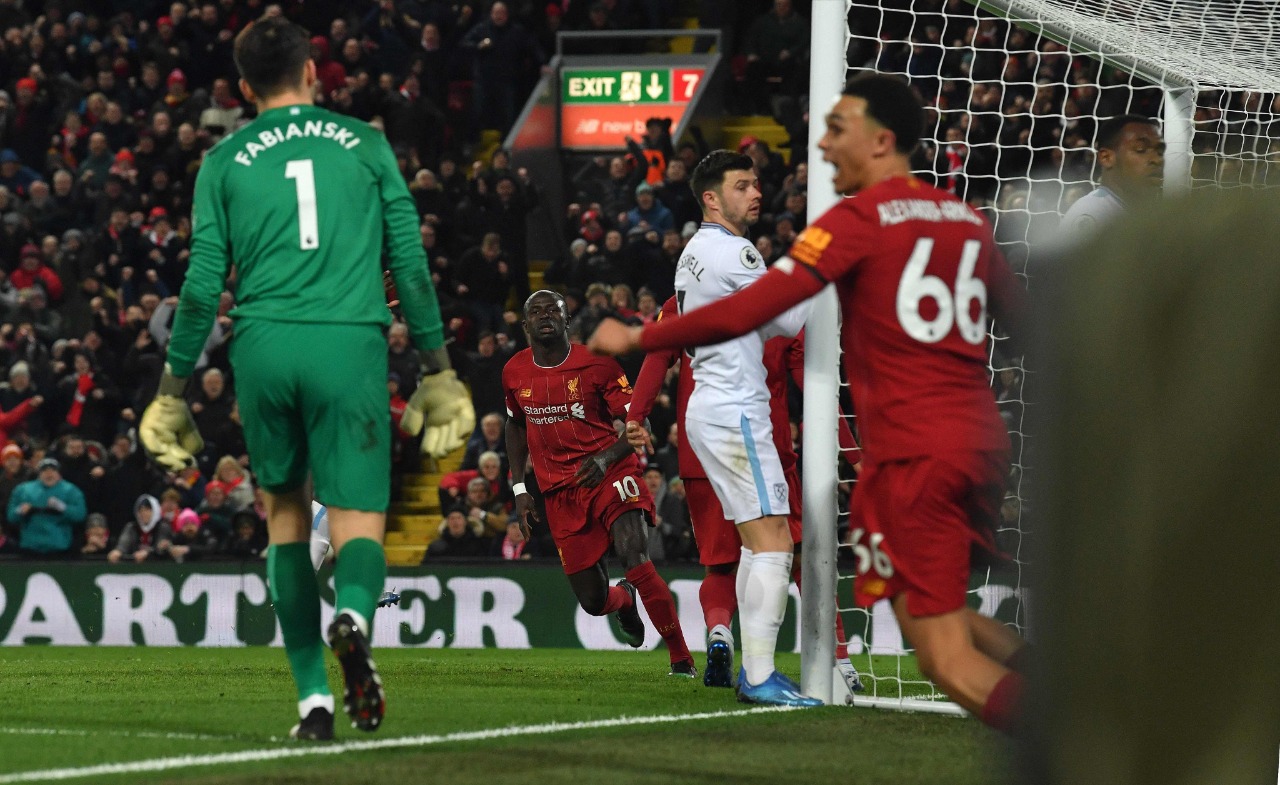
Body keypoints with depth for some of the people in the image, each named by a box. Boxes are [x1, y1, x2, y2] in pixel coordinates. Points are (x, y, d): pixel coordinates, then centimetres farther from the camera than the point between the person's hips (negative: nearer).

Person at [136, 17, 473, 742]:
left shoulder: (225, 161, 11)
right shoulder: (365, 144, 12)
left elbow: (203, 287, 7)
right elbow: (410, 262, 9)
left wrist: (174, 393, 14)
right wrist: (439, 371, 15)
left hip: (263, 347, 1)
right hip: (350, 343, -1)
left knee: (285, 511, 16)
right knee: (359, 523, -1)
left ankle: (313, 696, 9)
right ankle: (354, 615, -37)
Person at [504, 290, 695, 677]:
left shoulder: (596, 364, -7)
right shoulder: (515, 373, 5)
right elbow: (516, 427, 24)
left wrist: (605, 458, -24)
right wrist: (519, 488, 16)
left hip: (610, 475, -4)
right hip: (560, 493, 4)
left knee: (635, 558, -28)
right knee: (593, 601, 0)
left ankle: (681, 659, -22)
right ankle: (624, 600, 40)